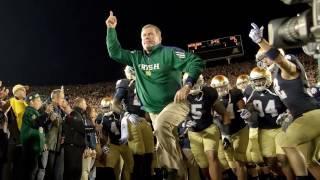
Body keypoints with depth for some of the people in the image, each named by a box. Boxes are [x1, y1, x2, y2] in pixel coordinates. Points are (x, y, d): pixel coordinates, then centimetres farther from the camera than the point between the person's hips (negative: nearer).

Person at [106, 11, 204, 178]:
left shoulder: (169, 52, -10)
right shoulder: (136, 57, 8)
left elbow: (196, 63, -17)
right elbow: (114, 52, 12)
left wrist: (187, 86, -28)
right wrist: (111, 29, 1)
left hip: (174, 103, -7)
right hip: (153, 110, 7)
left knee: (161, 127, -34)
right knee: (163, 146, 9)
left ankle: (176, 168, -20)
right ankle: (179, 173, 24)